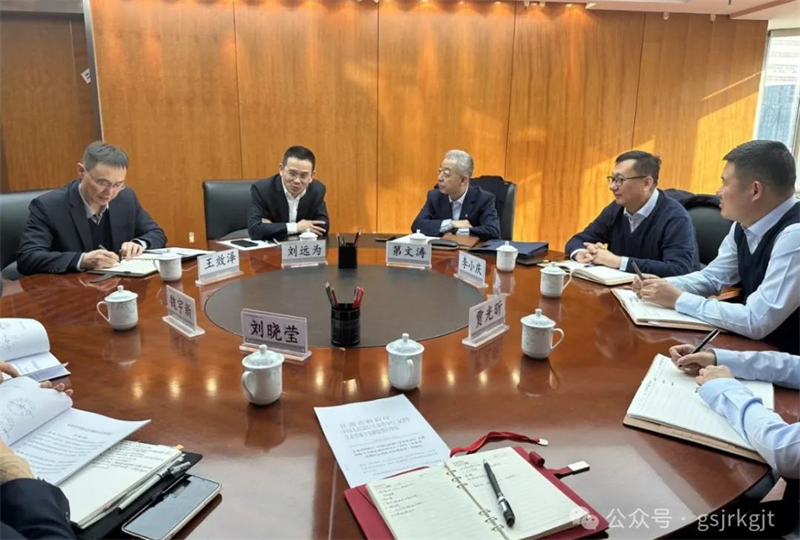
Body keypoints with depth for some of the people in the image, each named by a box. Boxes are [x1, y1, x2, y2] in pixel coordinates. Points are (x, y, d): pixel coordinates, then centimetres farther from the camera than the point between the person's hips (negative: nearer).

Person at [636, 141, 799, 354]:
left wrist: (678, 299, -20)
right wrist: (664, 286, -5)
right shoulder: (745, 224, -1)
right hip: (751, 344, 6)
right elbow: (712, 277, 12)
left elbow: (756, 322, -28)